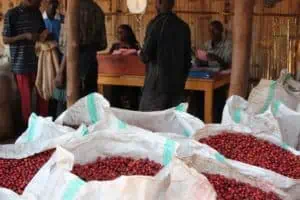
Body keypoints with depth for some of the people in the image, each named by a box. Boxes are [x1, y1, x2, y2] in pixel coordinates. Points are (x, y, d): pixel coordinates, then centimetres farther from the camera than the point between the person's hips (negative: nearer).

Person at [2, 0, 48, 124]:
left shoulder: (37, 13, 7)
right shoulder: (11, 14, -9)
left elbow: (43, 32, 18)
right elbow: (5, 39, -8)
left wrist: (44, 35, -7)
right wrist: (25, 36, -22)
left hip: (38, 61, 5)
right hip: (21, 64, -5)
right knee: (26, 97, 2)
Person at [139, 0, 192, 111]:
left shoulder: (155, 24, -10)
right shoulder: (183, 26, 7)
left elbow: (146, 55, -10)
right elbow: (187, 56, 11)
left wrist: (141, 54, 13)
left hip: (157, 81, -5)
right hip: (177, 81, 6)